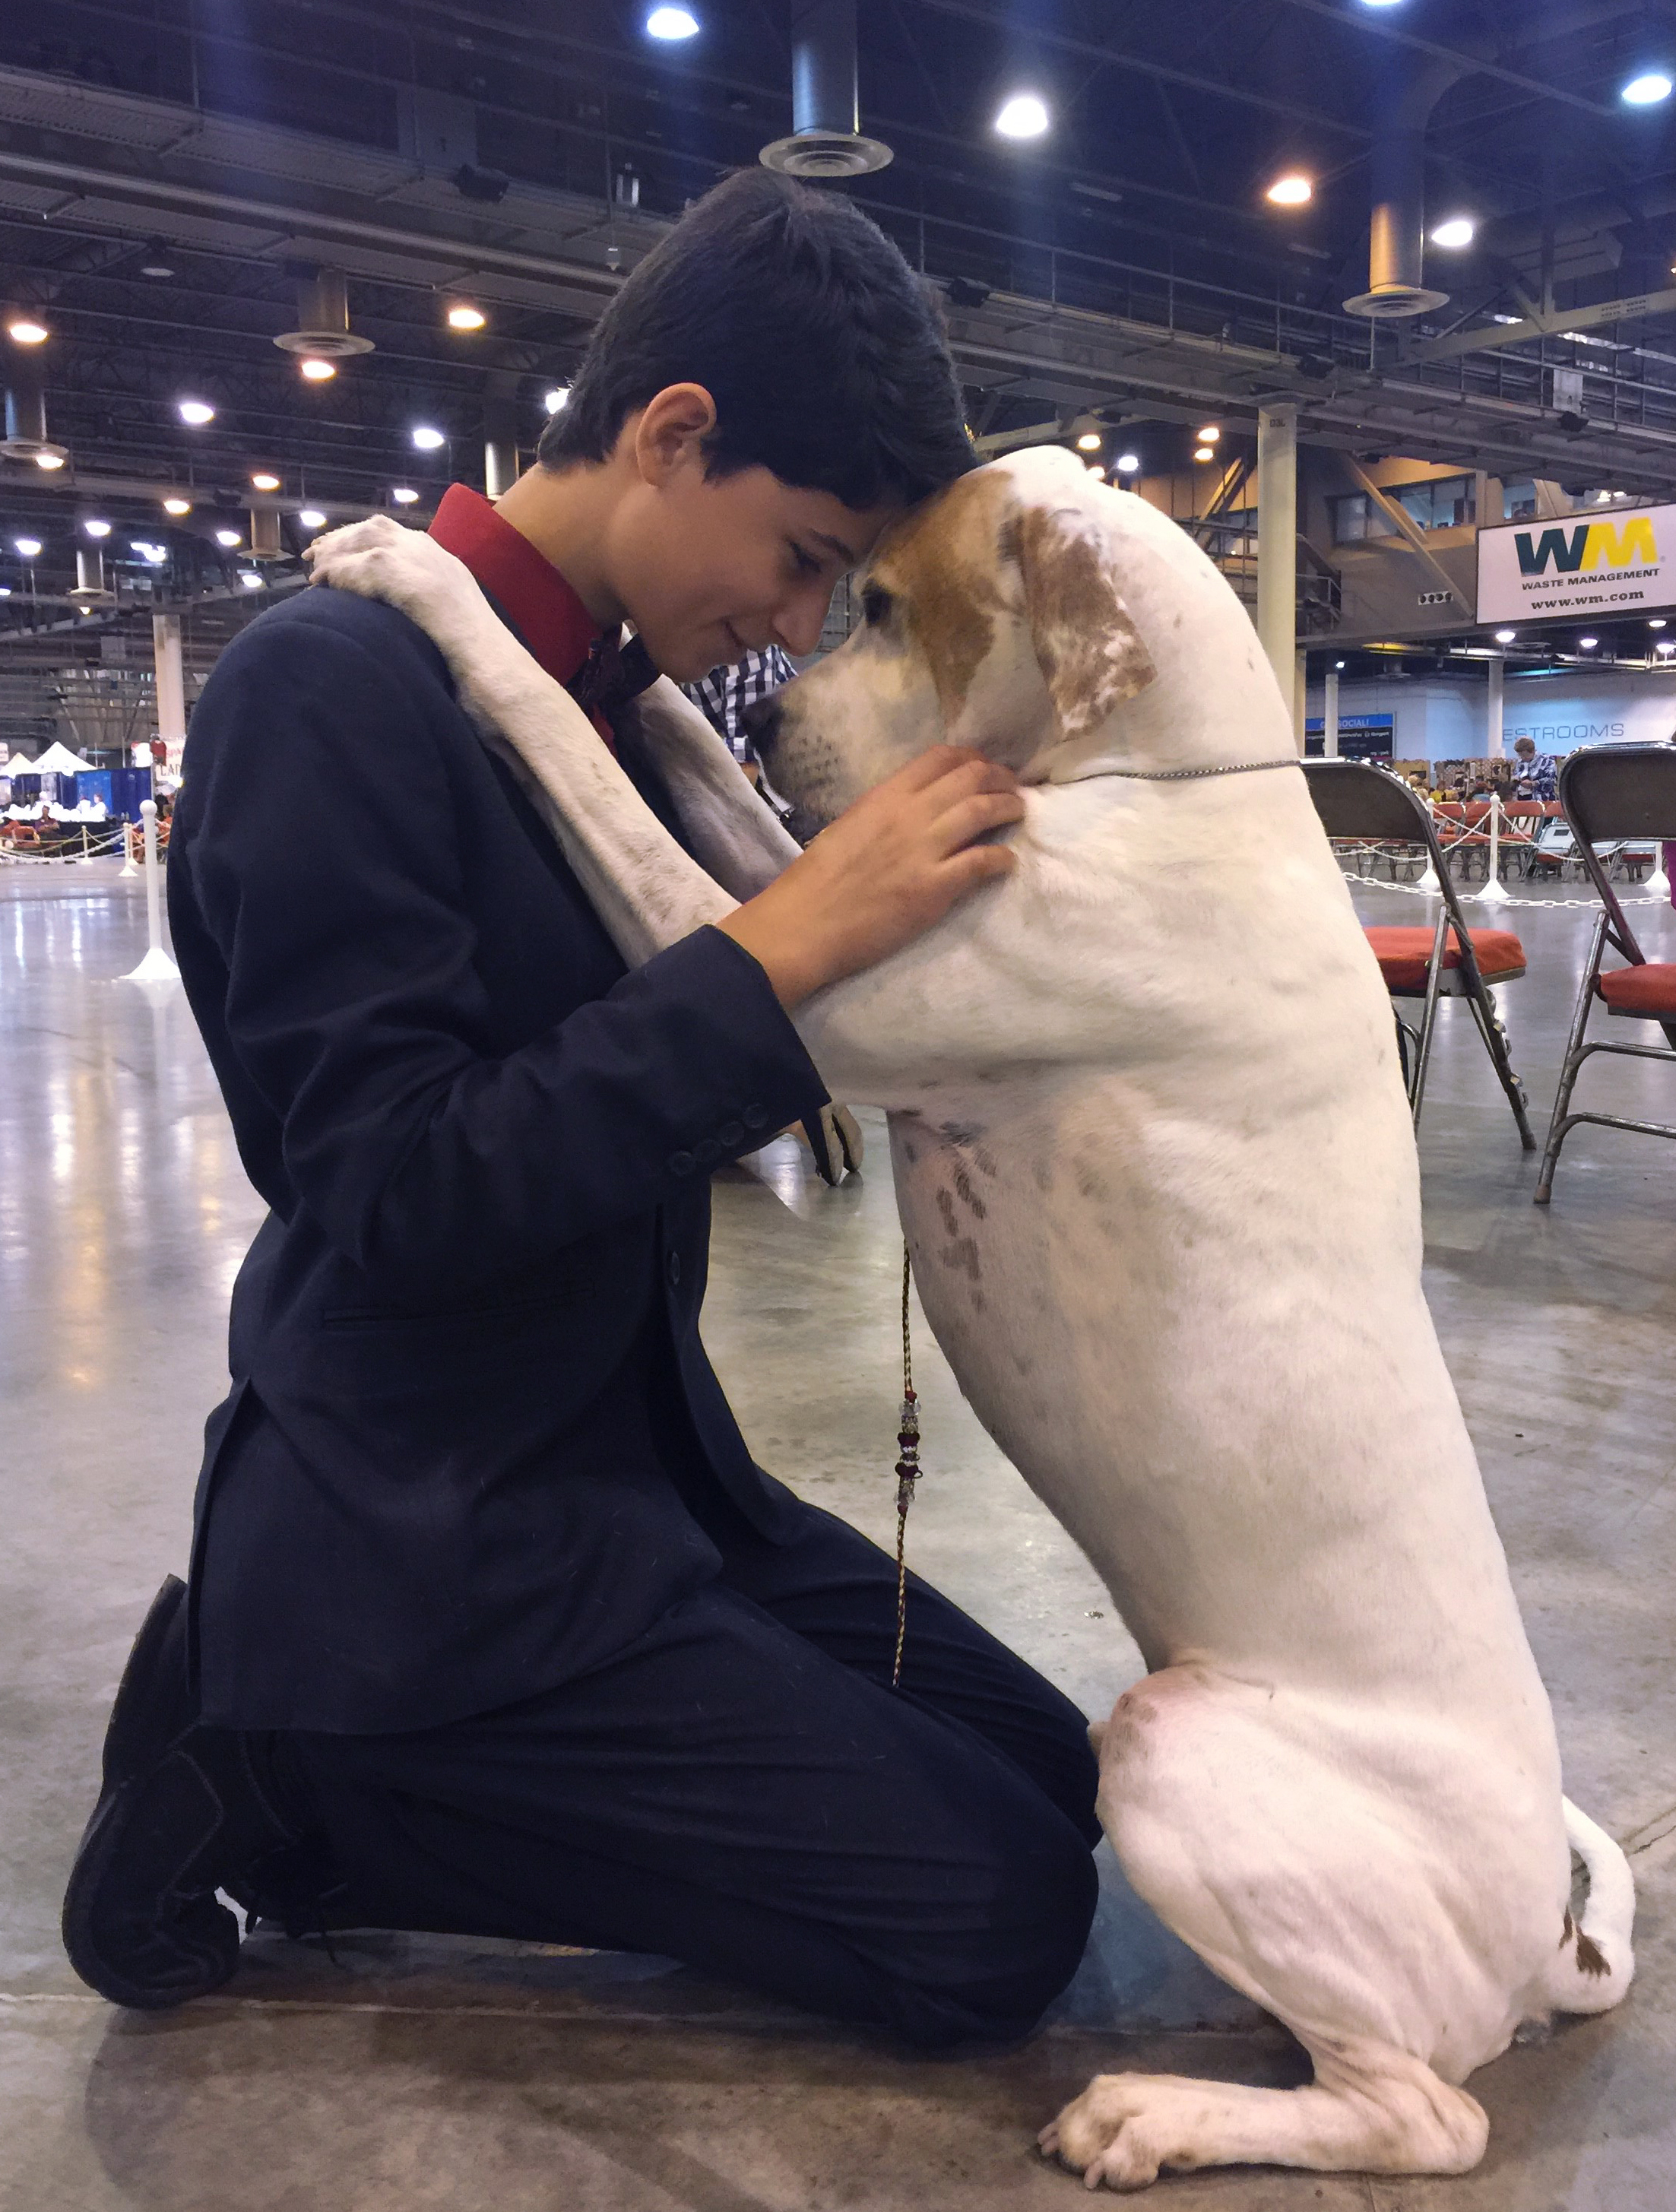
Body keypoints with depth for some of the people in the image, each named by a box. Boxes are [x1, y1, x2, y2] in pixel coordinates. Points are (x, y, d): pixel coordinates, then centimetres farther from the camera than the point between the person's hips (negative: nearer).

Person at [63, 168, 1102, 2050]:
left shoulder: (611, 695, 7)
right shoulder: (332, 686, -19)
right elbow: (395, 1187, -24)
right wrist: (790, 941, -27)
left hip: (626, 1469, 9)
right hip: (428, 1546, -9)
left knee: (1048, 1775, 11)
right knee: (1001, 1914, -7)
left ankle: (364, 1761, 12)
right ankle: (278, 1792, 1)